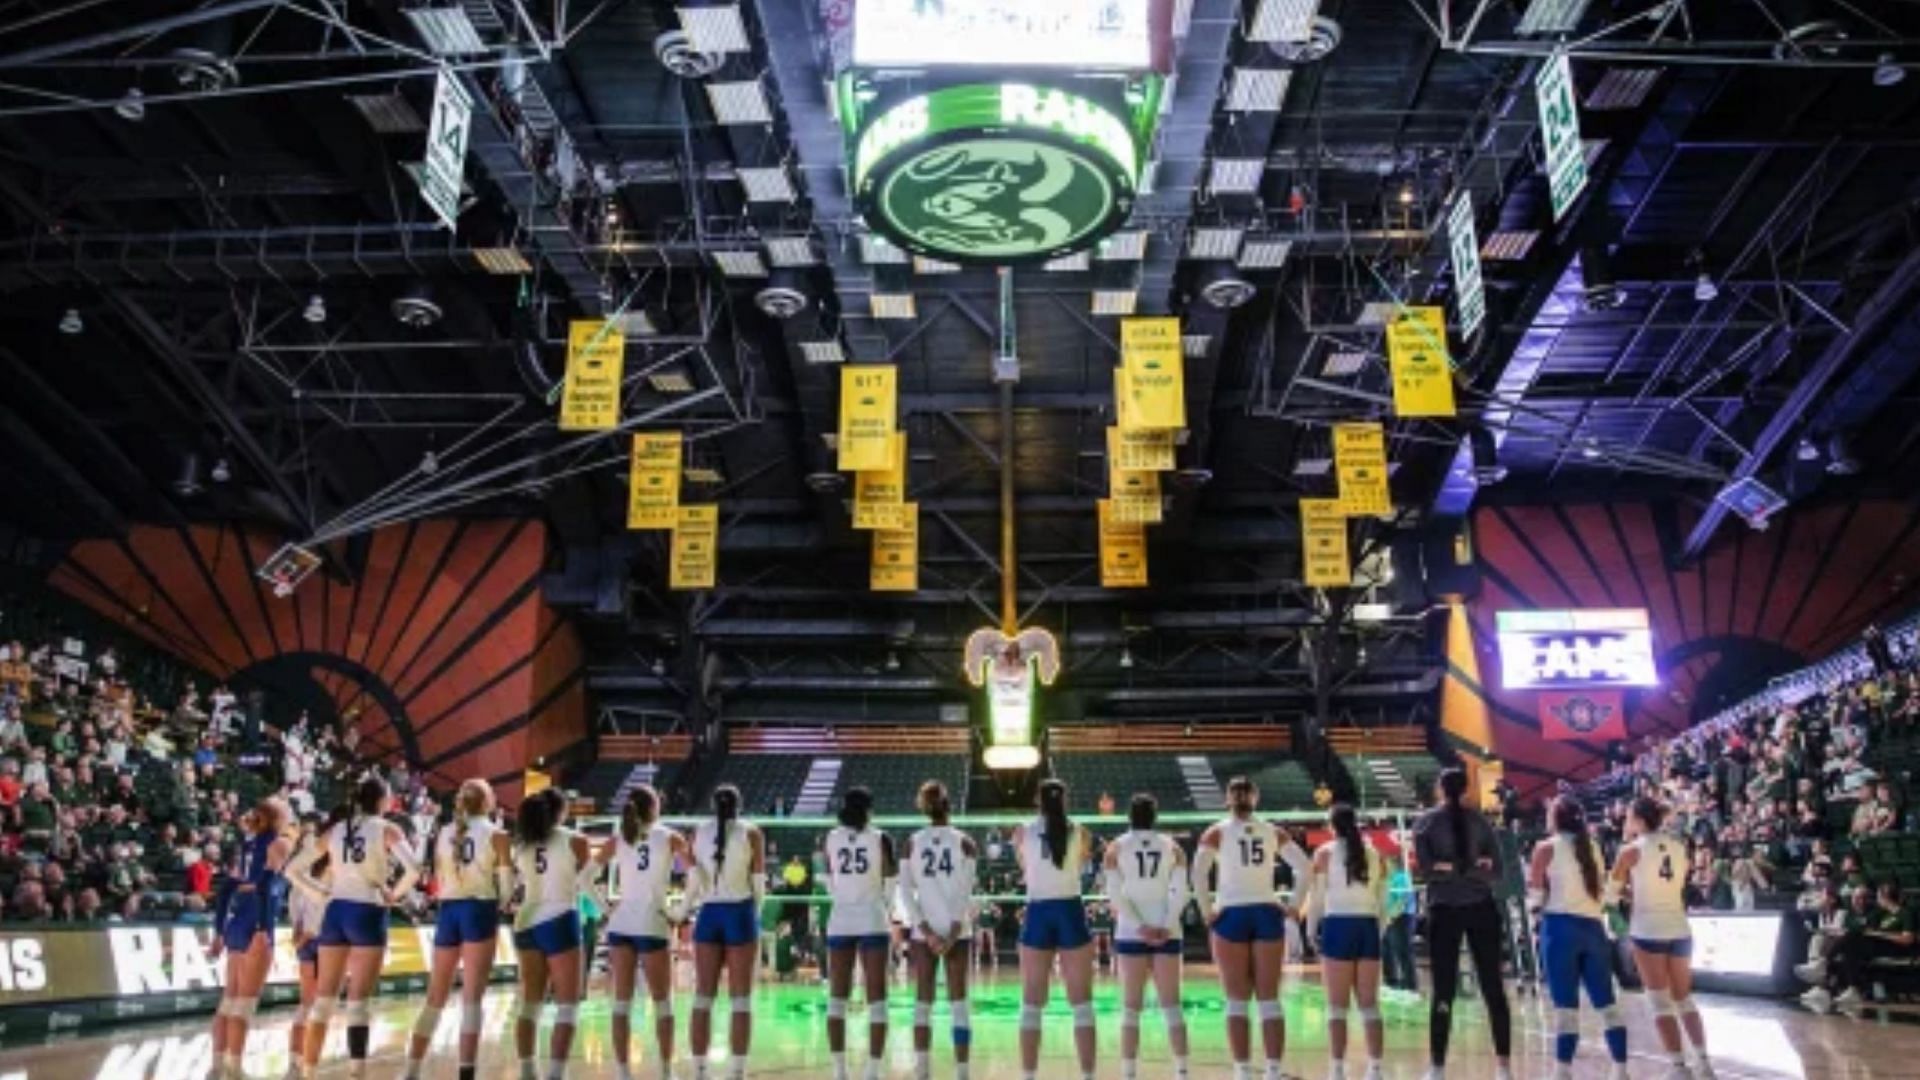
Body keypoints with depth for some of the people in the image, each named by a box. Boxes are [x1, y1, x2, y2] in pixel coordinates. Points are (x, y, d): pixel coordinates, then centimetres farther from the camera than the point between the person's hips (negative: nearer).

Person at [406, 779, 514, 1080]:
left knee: (435, 997, 12)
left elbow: (438, 880, 12)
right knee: (472, 998, -3)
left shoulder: (444, 833, 11)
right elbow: (506, 883, -3)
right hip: (479, 911, -4)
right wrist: (499, 903, 15)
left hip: (448, 911, 4)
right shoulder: (495, 834, -2)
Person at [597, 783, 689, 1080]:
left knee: (622, 1003, 7)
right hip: (653, 924, -3)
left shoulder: (617, 840, 6)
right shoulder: (669, 837, -1)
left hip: (620, 924, 3)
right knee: (662, 1003, 9)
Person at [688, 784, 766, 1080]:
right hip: (740, 913, -2)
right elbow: (758, 882, -2)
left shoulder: (698, 832, 4)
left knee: (703, 998, 7)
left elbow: (693, 881, -1)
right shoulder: (750, 833, -3)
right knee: (741, 1001, 2)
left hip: (708, 914, 3)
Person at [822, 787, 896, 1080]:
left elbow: (829, 884, 7)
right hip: (872, 920, -2)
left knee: (837, 998, 8)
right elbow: (890, 884, 1)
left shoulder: (831, 838, 1)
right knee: (876, 999, 2)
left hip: (840, 919, 2)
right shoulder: (880, 839, -5)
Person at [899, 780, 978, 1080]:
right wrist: (954, 933, -9)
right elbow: (966, 894, -9)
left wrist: (926, 930, -6)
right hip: (957, 930, -1)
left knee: (923, 1000, 7)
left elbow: (906, 893, -4)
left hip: (923, 931, 1)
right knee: (958, 1001, 4)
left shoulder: (912, 842, 1)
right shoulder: (964, 842, -3)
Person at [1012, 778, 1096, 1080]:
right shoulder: (1080, 833, 1)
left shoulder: (1022, 832, 1)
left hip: (1038, 916, 0)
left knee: (1032, 1005, 7)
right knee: (1081, 1004, 6)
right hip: (1071, 914, 0)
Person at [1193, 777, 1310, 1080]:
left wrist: (1206, 910, -6)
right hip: (1267, 914, 2)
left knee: (1237, 1001, 4)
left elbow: (1198, 873, -14)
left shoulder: (1217, 832, -1)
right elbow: (1305, 869, -1)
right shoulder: (1273, 832, 6)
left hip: (1231, 915, -2)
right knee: (1269, 999, 6)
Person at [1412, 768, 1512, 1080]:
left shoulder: (1426, 822, 0)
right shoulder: (1481, 821, 6)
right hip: (1481, 908, 2)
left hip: (1444, 910, -1)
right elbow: (1496, 873, 1)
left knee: (1443, 991, 2)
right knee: (1493, 988, 7)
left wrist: (1447, 868, -1)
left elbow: (1424, 868, -9)